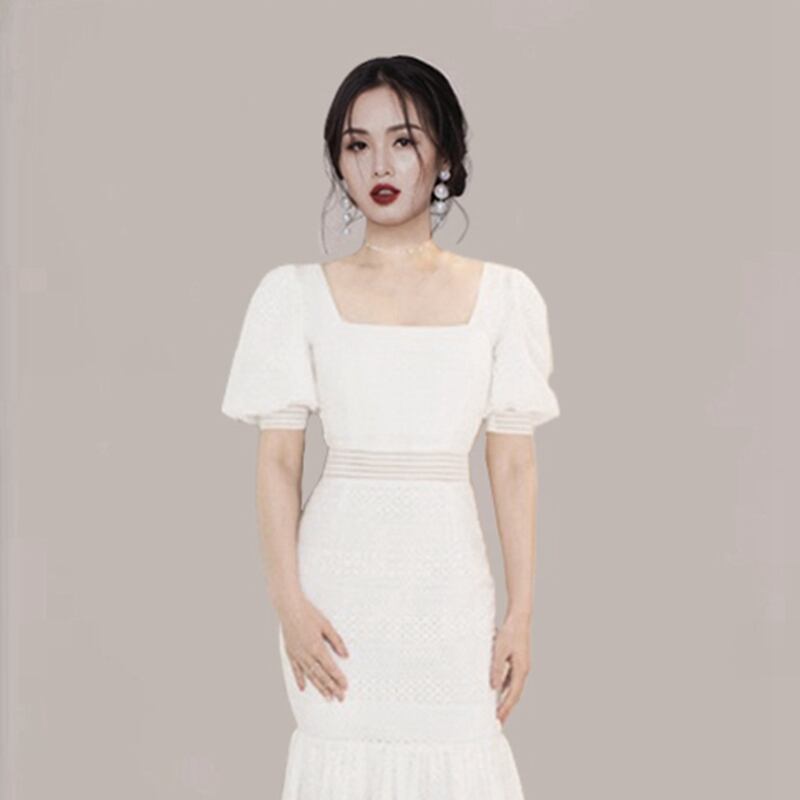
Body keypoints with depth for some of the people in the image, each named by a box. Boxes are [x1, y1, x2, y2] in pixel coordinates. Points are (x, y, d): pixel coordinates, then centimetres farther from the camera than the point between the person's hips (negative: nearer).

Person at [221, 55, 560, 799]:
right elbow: (277, 461, 1)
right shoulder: (296, 293, 2)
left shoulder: (502, 295, 4)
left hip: (449, 582, 1)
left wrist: (521, 613, 1)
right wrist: (288, 602, -7)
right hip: (340, 581, 0)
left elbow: (514, 466, 4)